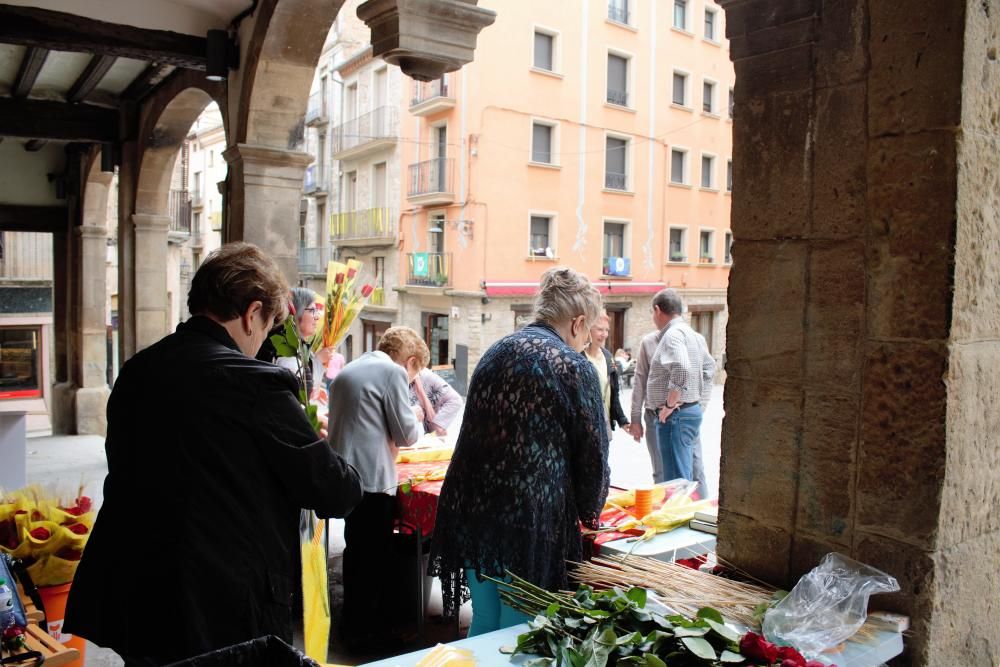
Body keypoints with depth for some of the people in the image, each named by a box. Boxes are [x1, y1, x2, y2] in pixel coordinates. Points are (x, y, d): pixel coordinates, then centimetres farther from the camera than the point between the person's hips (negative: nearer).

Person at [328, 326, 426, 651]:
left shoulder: (348, 370, 15)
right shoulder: (393, 372, -11)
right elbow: (406, 434, -10)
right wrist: (415, 417, 10)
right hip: (372, 477, -9)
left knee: (356, 551, 20)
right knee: (374, 557, 4)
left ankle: (353, 622, 32)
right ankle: (364, 632, 15)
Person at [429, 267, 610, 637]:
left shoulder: (495, 352, 10)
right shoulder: (574, 367, -9)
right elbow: (593, 453, -3)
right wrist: (589, 512, 15)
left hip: (473, 510, 6)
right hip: (530, 519, -6)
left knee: (483, 621, 20)